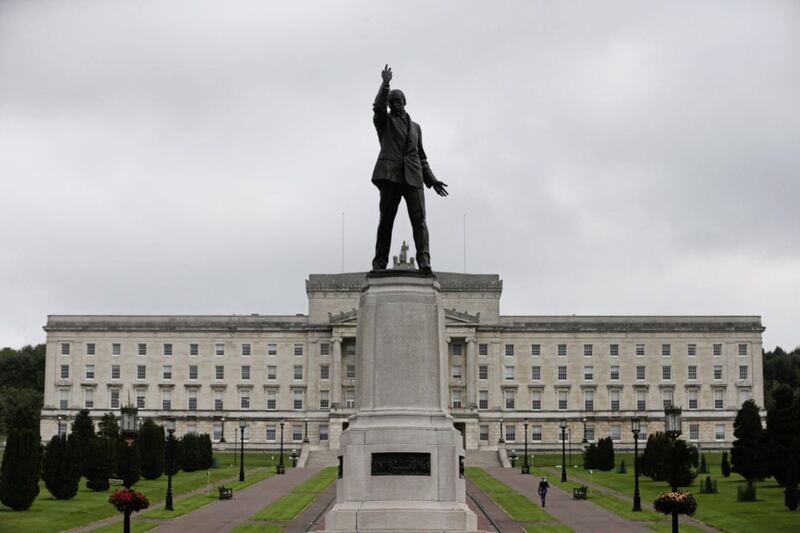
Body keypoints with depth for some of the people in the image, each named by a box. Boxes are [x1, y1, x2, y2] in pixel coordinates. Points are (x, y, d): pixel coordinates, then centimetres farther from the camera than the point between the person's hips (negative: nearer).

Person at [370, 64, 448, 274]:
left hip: (413, 176, 2)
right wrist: (385, 84, -20)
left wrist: (431, 179, 16)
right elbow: (378, 106, -6)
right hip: (390, 174, -2)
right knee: (386, 219, -5)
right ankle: (380, 262, -5)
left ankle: (423, 260, -23)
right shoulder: (384, 122, 16)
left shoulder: (415, 127, 27)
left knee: (419, 218, -12)